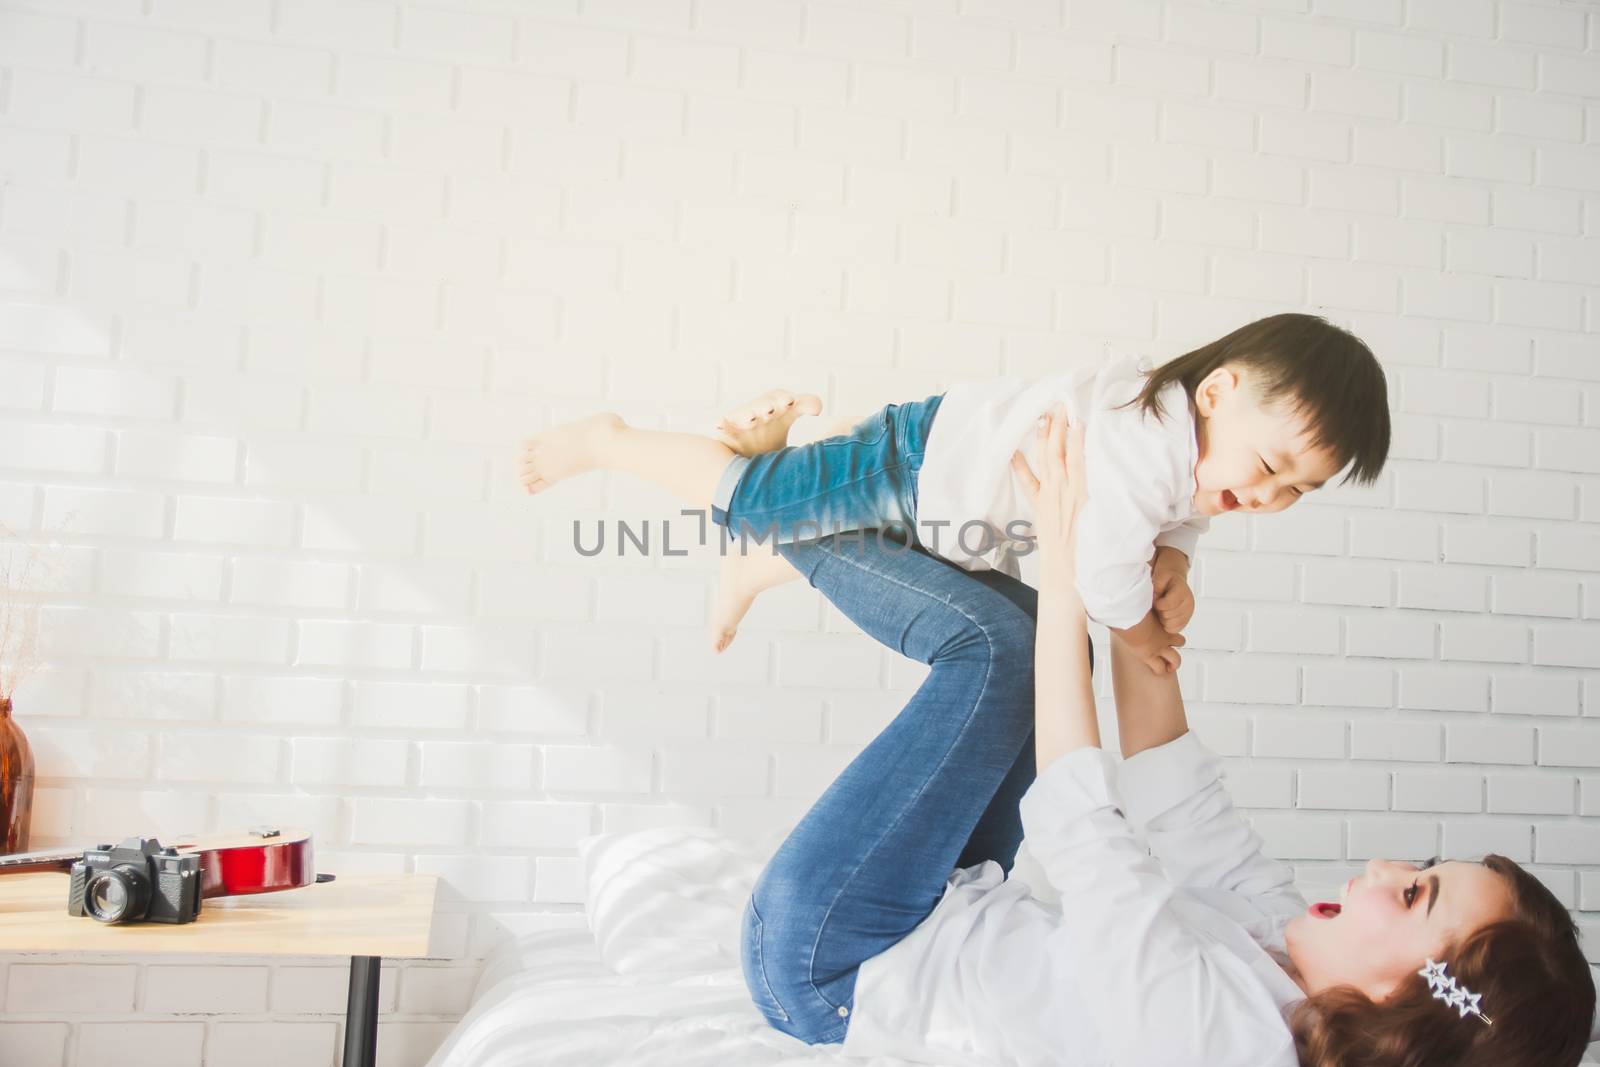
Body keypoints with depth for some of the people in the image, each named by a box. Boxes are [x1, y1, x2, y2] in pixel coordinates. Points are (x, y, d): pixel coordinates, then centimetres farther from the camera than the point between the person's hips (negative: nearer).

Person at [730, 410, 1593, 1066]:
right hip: (948, 927, 8)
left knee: (1000, 639, -19)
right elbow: (1185, 814, 0)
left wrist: (1067, 573, -26)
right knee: (1034, 633, 4)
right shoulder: (1291, 948, -8)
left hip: (829, 959, -8)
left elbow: (1078, 825, -31)